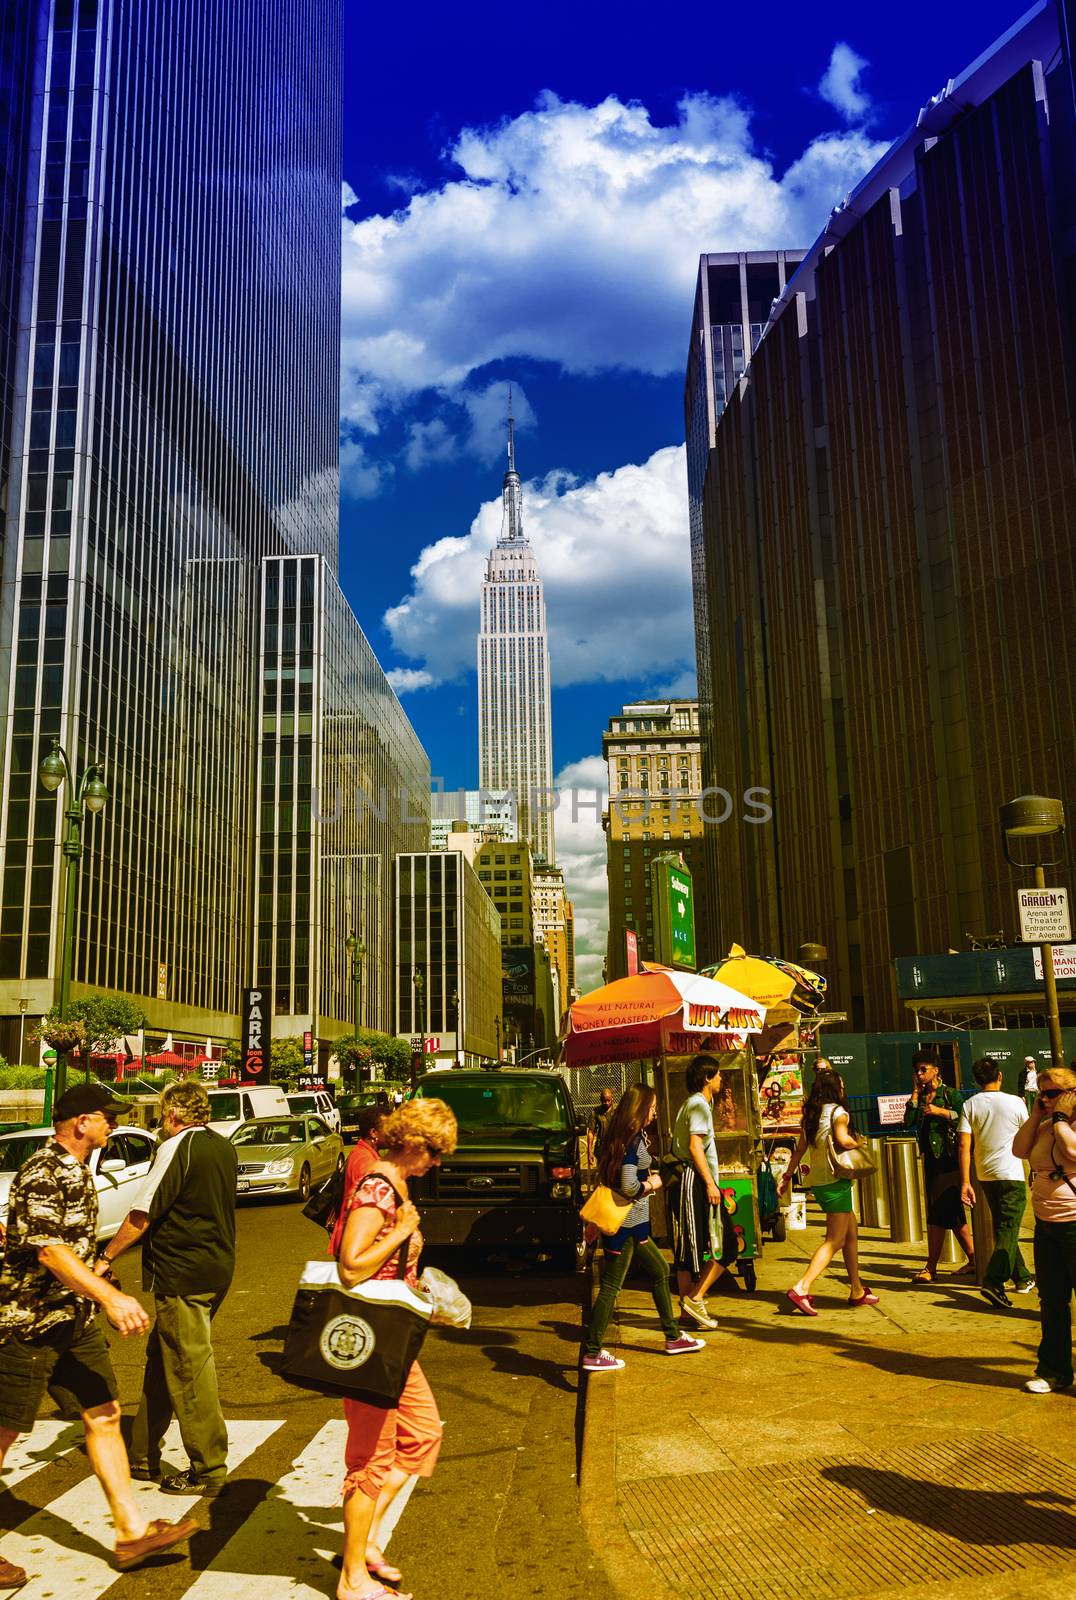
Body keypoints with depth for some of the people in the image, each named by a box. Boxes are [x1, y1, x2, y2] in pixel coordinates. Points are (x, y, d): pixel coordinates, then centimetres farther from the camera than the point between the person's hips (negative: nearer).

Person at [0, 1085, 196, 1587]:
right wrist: (111, 1297, -35)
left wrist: (98, 1291, 30)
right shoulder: (41, 1173, -19)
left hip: (73, 1320, 9)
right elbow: (49, 1249, -29)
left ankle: (133, 1531, 13)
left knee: (104, 1415, 8)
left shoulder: (77, 1169, 11)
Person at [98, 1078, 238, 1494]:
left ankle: (209, 1470, 7)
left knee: (189, 1370, 0)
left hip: (182, 1274, -9)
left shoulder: (177, 1147, -14)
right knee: (160, 1362, 19)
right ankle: (143, 1455, 29)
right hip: (217, 1268, 9)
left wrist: (106, 1257, -5)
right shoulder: (224, 1147, 10)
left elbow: (143, 1213, -14)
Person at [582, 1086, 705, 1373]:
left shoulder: (621, 1136, 10)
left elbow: (615, 1174, 19)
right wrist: (652, 1183, -9)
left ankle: (673, 1337, 30)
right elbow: (629, 1186, -25)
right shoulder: (633, 1139, -18)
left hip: (633, 1224, 10)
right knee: (611, 1287, -3)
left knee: (660, 1271, 18)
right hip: (625, 1223, -10)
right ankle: (592, 1354, 3)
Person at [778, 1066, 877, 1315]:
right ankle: (801, 1288, -19)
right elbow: (843, 1139, -26)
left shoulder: (811, 1115, 12)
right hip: (835, 1181, -8)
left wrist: (787, 1176, 18)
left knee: (851, 1233, 19)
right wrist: (858, 1143, -5)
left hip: (818, 1182, 8)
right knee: (835, 1241, -7)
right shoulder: (837, 1111, -10)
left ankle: (857, 1291, 25)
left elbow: (800, 1149, 14)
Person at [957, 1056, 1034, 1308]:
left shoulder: (970, 1105, -2)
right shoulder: (1014, 1103, -10)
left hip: (985, 1176, 4)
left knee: (1003, 1227, 19)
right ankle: (993, 1282, -21)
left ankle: (1022, 1278, 31)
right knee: (1008, 1230, -5)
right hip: (1011, 1175, -4)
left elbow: (963, 1146, -7)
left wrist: (965, 1182, -6)